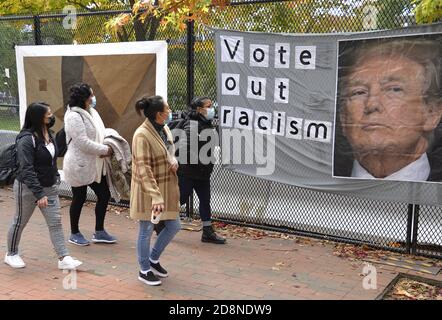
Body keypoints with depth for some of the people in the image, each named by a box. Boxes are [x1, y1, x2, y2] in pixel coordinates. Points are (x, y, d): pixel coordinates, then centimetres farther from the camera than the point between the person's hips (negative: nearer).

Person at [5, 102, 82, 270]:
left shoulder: (48, 134, 2)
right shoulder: (26, 139, -22)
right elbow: (27, 169, -25)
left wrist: (56, 179, 10)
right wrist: (39, 194, -28)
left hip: (49, 187, 7)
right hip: (27, 188, -7)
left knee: (55, 222, 2)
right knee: (20, 222, 12)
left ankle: (63, 258, 5)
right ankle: (11, 254, 32)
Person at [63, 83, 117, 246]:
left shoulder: (91, 112, 9)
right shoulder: (74, 116, -19)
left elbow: (98, 134, 16)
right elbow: (83, 143, -25)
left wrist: (106, 147, -4)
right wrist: (105, 150, -18)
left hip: (94, 165, 9)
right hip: (79, 165, -9)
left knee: (104, 195, 10)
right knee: (79, 199, 6)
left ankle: (99, 232, 24)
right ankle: (74, 234, 25)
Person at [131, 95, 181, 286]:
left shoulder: (164, 129, 4)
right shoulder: (142, 135, -21)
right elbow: (144, 170, -24)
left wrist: (174, 161, -4)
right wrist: (155, 197, -29)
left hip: (167, 188, 8)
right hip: (148, 191, -8)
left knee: (174, 226, 13)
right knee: (146, 231, 7)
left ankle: (153, 259, 34)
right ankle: (144, 271, 26)